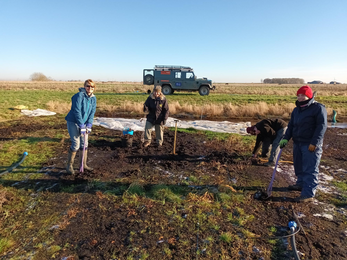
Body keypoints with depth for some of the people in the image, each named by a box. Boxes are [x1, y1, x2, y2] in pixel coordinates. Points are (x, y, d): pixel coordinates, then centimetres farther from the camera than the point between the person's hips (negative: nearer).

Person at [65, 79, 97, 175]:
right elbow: (77, 111, -20)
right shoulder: (79, 95, -17)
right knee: (76, 144, -10)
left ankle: (83, 164, 22)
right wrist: (81, 125, -22)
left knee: (84, 144, 9)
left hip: (84, 123, 7)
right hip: (73, 122, -6)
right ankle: (69, 165, 7)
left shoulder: (93, 98, 4)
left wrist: (89, 125, -8)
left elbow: (92, 112, 2)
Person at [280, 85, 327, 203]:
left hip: (311, 145, -7)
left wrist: (314, 143, -19)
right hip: (297, 143, 8)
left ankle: (308, 194, 0)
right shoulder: (296, 110, 15)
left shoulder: (318, 108, -7)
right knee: (299, 166, 18)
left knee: (310, 169, -4)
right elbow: (291, 126, 15)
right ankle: (301, 184, 35)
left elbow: (322, 126, -13)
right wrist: (286, 138, 2)